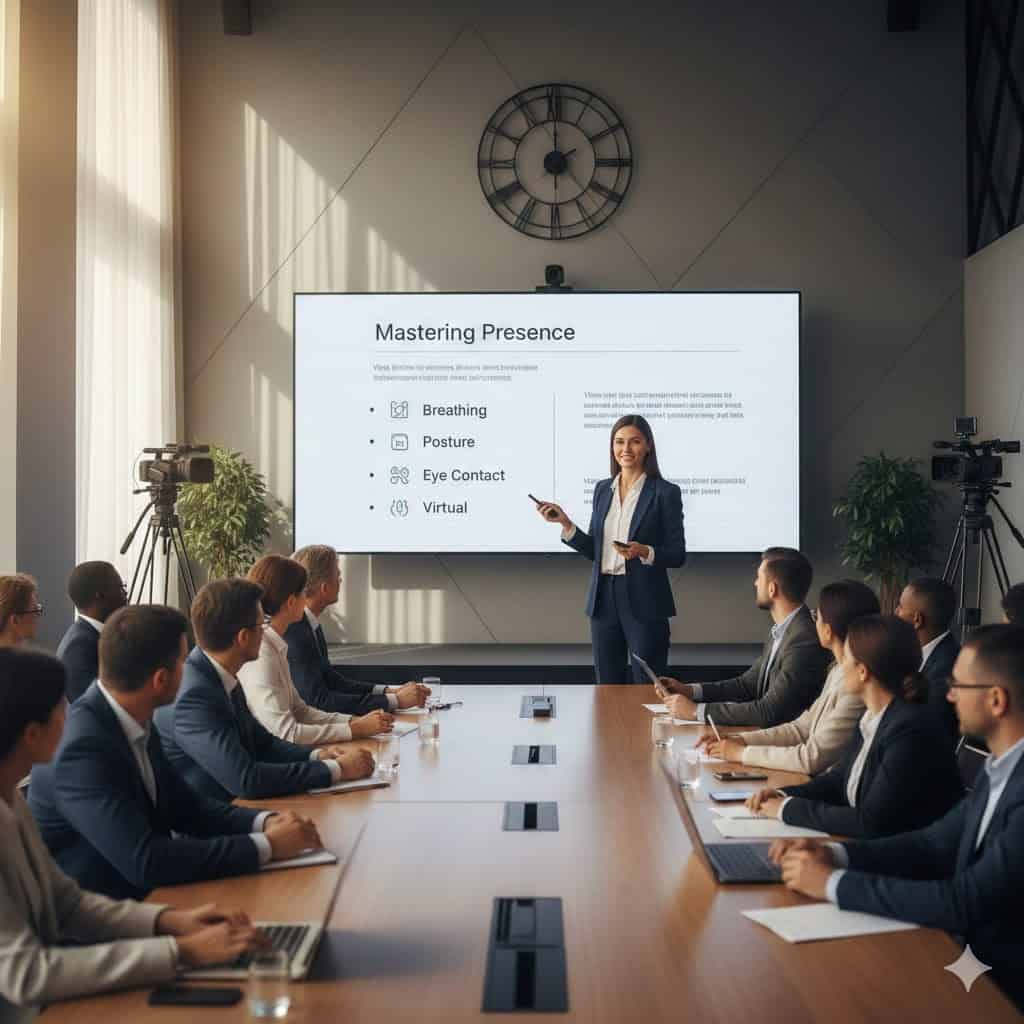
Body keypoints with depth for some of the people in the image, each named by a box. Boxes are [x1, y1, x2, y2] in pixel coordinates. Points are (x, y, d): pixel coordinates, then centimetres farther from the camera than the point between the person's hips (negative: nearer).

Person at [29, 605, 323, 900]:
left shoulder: (135, 721, -1)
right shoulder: (83, 748, -26)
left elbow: (183, 806, 9)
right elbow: (145, 861, -30)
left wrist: (264, 822, -7)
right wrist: (266, 845, -25)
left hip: (143, 894, 7)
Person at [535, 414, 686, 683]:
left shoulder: (665, 492, -5)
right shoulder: (602, 489, 10)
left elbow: (677, 555, -5)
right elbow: (594, 550, 12)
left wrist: (645, 552, -22)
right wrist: (565, 523, -1)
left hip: (644, 603, -5)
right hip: (603, 600, 5)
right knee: (607, 688, 10)